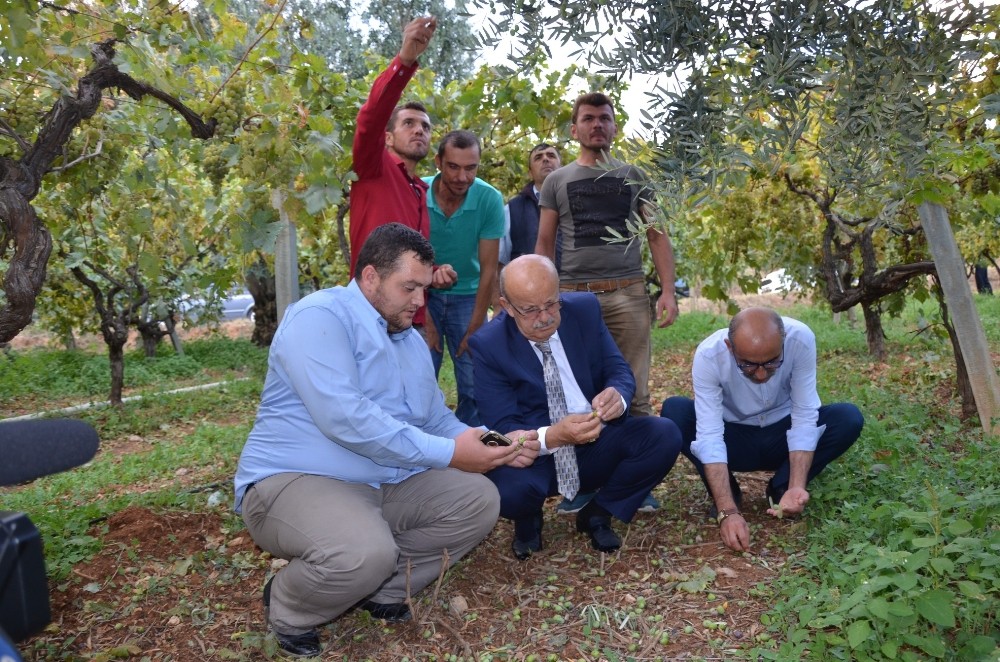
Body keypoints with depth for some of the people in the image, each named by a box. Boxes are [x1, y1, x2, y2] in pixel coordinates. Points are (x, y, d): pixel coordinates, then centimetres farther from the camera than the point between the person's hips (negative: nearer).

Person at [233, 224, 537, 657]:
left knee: (479, 499, -4)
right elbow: (343, 417, -28)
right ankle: (288, 609, -2)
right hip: (295, 480, -8)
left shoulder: (411, 340, 14)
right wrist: (448, 454, -25)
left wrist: (499, 445, -5)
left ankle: (380, 588, 5)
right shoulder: (321, 316, -15)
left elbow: (438, 421, 15)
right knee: (366, 551, -36)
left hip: (385, 486, 8)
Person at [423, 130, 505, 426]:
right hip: (423, 294, 0)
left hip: (467, 295, 0)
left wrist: (475, 327, -10)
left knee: (475, 387, -2)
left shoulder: (489, 199, -16)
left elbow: (488, 269, -11)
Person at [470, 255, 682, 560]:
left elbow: (619, 370, 1)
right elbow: (502, 426, -15)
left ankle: (597, 513, 5)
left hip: (598, 445, 4)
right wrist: (550, 437, -36)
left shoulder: (585, 309, -4)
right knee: (507, 489, -36)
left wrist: (617, 395, -25)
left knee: (665, 435, -21)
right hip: (534, 457, -3)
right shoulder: (488, 344, -13)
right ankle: (529, 521, 6)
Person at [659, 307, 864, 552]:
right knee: (674, 411, -28)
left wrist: (796, 486, -34)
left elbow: (805, 417, -23)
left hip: (781, 436, 1)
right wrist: (727, 511, -41)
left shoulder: (801, 339, -28)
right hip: (734, 439, -1)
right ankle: (729, 492, -8)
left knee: (849, 418, -25)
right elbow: (709, 436, -33)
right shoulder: (708, 355, -30)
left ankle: (780, 489, -5)